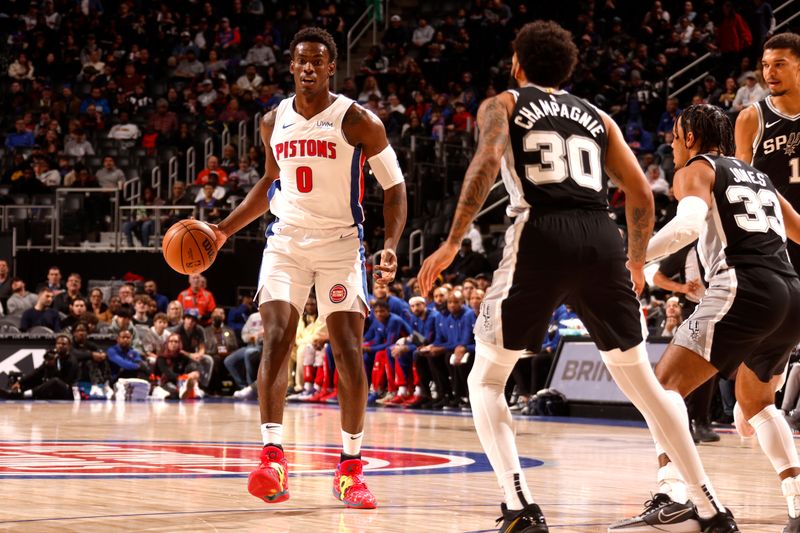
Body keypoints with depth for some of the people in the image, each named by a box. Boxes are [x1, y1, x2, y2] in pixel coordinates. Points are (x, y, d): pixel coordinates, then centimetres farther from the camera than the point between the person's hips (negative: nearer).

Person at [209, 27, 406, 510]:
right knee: (276, 339, -15)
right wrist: (225, 229, 14)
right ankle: (273, 459, -19)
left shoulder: (358, 122, -9)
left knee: (348, 352, -7)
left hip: (341, 244, -3)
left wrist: (391, 247, -20)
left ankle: (351, 468, 2)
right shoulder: (274, 122, 4)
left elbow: (395, 186, -6)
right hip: (287, 242, 3)